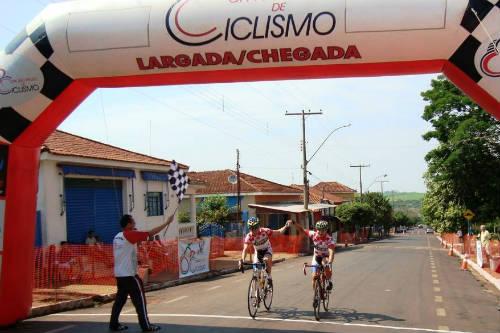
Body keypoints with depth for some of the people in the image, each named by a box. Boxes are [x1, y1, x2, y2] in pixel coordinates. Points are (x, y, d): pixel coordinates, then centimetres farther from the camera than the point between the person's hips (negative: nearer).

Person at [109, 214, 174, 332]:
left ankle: (114, 324, 15)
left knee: (120, 299, 14)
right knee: (139, 299, -2)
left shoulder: (117, 237, 10)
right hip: (129, 274, -8)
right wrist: (167, 222, -12)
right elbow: (151, 233, -16)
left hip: (119, 274, 8)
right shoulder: (130, 235, -14)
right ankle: (146, 326, 0)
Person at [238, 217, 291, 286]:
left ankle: (269, 277, -13)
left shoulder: (265, 231, -29)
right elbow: (245, 249, -36)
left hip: (267, 249, -2)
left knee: (267, 259, -33)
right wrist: (242, 260, -52)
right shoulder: (249, 236, -29)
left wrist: (286, 226, -39)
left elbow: (279, 232, -22)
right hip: (258, 252, 2)